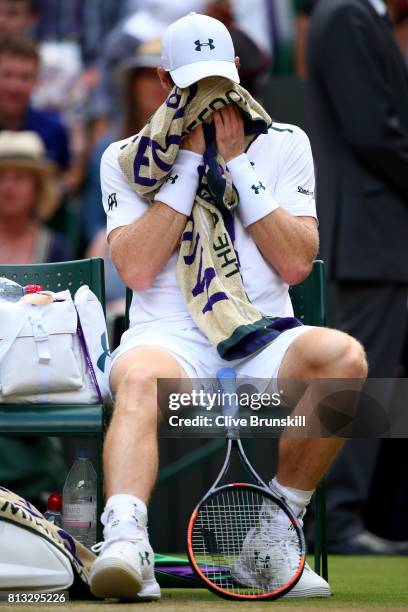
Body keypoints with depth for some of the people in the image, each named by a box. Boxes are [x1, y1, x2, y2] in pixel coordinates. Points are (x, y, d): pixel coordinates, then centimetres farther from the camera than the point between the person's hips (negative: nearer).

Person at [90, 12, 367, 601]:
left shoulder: (285, 145, 13)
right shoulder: (125, 158, 10)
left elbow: (297, 264, 1)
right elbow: (137, 269, -6)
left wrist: (237, 165, -3)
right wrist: (188, 159, -4)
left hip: (262, 342, 2)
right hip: (170, 337, -2)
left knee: (343, 355, -31)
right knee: (139, 377, -39)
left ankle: (273, 534, -18)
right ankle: (126, 540, -59)